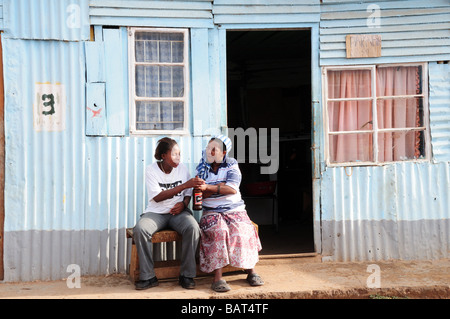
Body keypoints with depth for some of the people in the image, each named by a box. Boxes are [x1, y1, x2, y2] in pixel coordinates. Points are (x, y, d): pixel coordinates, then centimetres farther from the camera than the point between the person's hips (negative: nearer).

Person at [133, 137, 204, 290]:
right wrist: (184, 185, -22)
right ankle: (148, 277, -17)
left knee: (193, 228, -30)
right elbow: (157, 197, -15)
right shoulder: (151, 170, -5)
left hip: (178, 211, 2)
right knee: (139, 229, -30)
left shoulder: (182, 168, 5)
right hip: (156, 213, -1)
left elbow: (188, 193, 13)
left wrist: (183, 204, -12)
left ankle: (187, 275, -17)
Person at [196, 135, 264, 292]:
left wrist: (208, 187, -17)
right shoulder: (202, 169, 12)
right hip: (211, 212, 0)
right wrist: (221, 186, -10)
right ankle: (217, 278, -32)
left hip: (235, 210, 0)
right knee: (218, 231, -31)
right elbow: (200, 194, 1)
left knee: (242, 231, -28)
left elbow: (232, 189, -11)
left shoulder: (232, 166, 6)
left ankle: (251, 271, -12)